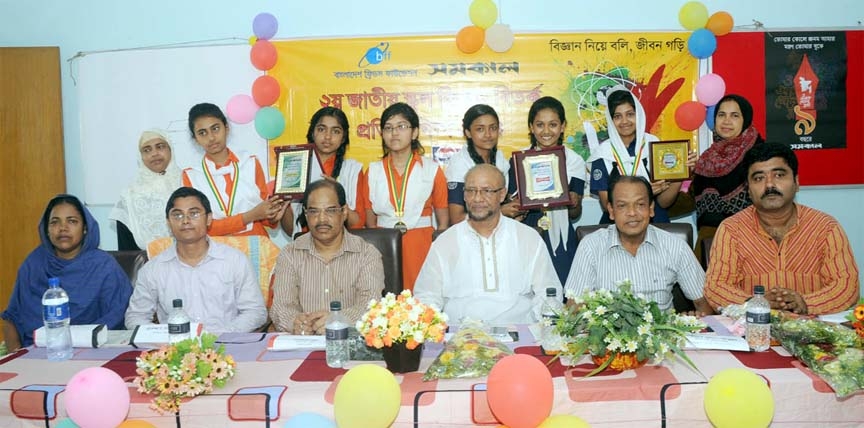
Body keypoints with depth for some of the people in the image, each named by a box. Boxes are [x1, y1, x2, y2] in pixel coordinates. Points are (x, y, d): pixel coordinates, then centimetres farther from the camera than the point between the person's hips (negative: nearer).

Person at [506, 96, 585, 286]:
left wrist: (574, 204, -15)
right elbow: (514, 204, 7)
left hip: (560, 241, 0)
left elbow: (575, 215, 6)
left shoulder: (574, 161, 4)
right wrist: (504, 210, -14)